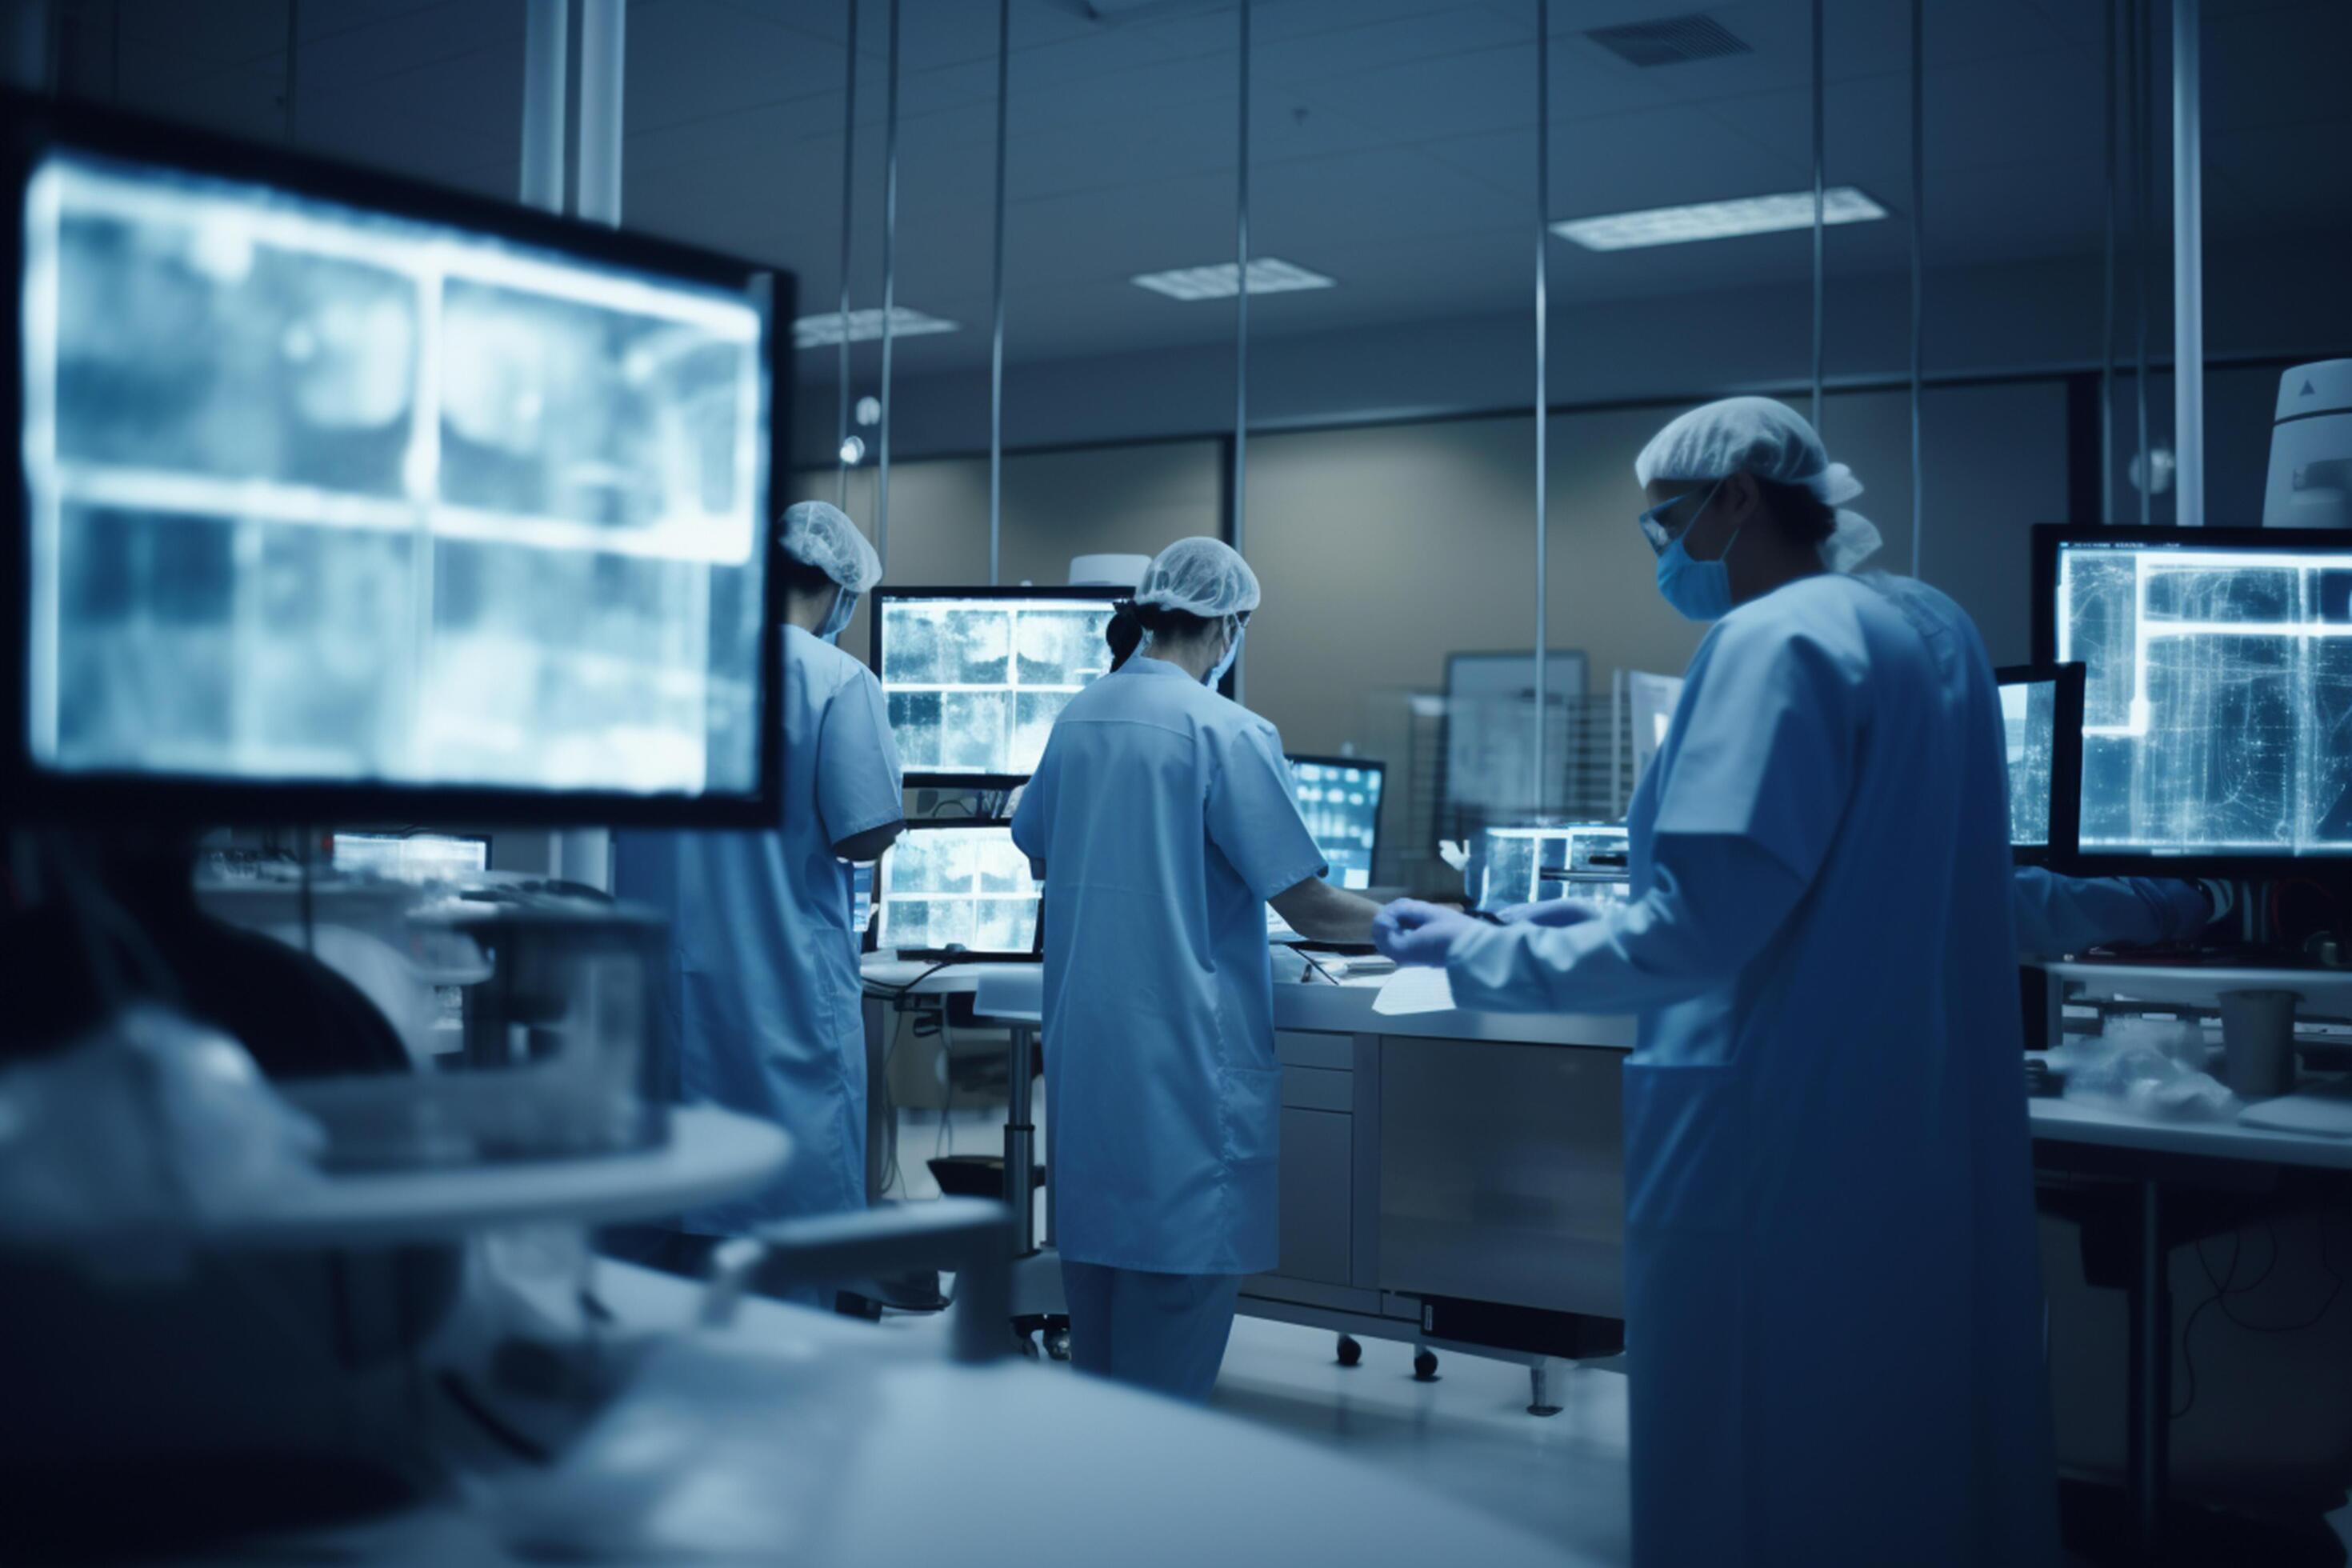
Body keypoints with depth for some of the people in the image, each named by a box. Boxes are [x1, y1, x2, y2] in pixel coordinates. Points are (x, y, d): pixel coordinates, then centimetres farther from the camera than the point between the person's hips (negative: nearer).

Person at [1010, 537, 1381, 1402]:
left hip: (1083, 1040, 8)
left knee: (1094, 1240, 17)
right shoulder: (1228, 732, -14)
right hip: (1185, 1054, -8)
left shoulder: (1077, 717, 8)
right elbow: (1310, 909, -13)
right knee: (1182, 1269, -1)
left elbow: (1037, 850, 23)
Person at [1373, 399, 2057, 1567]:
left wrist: (1483, 952, -11)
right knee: (1919, 1457, 18)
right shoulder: (1936, 627, 13)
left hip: (1787, 1148, -9)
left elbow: (1700, 926, -23)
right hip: (1943, 1142, 9)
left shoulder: (1775, 641, -16)